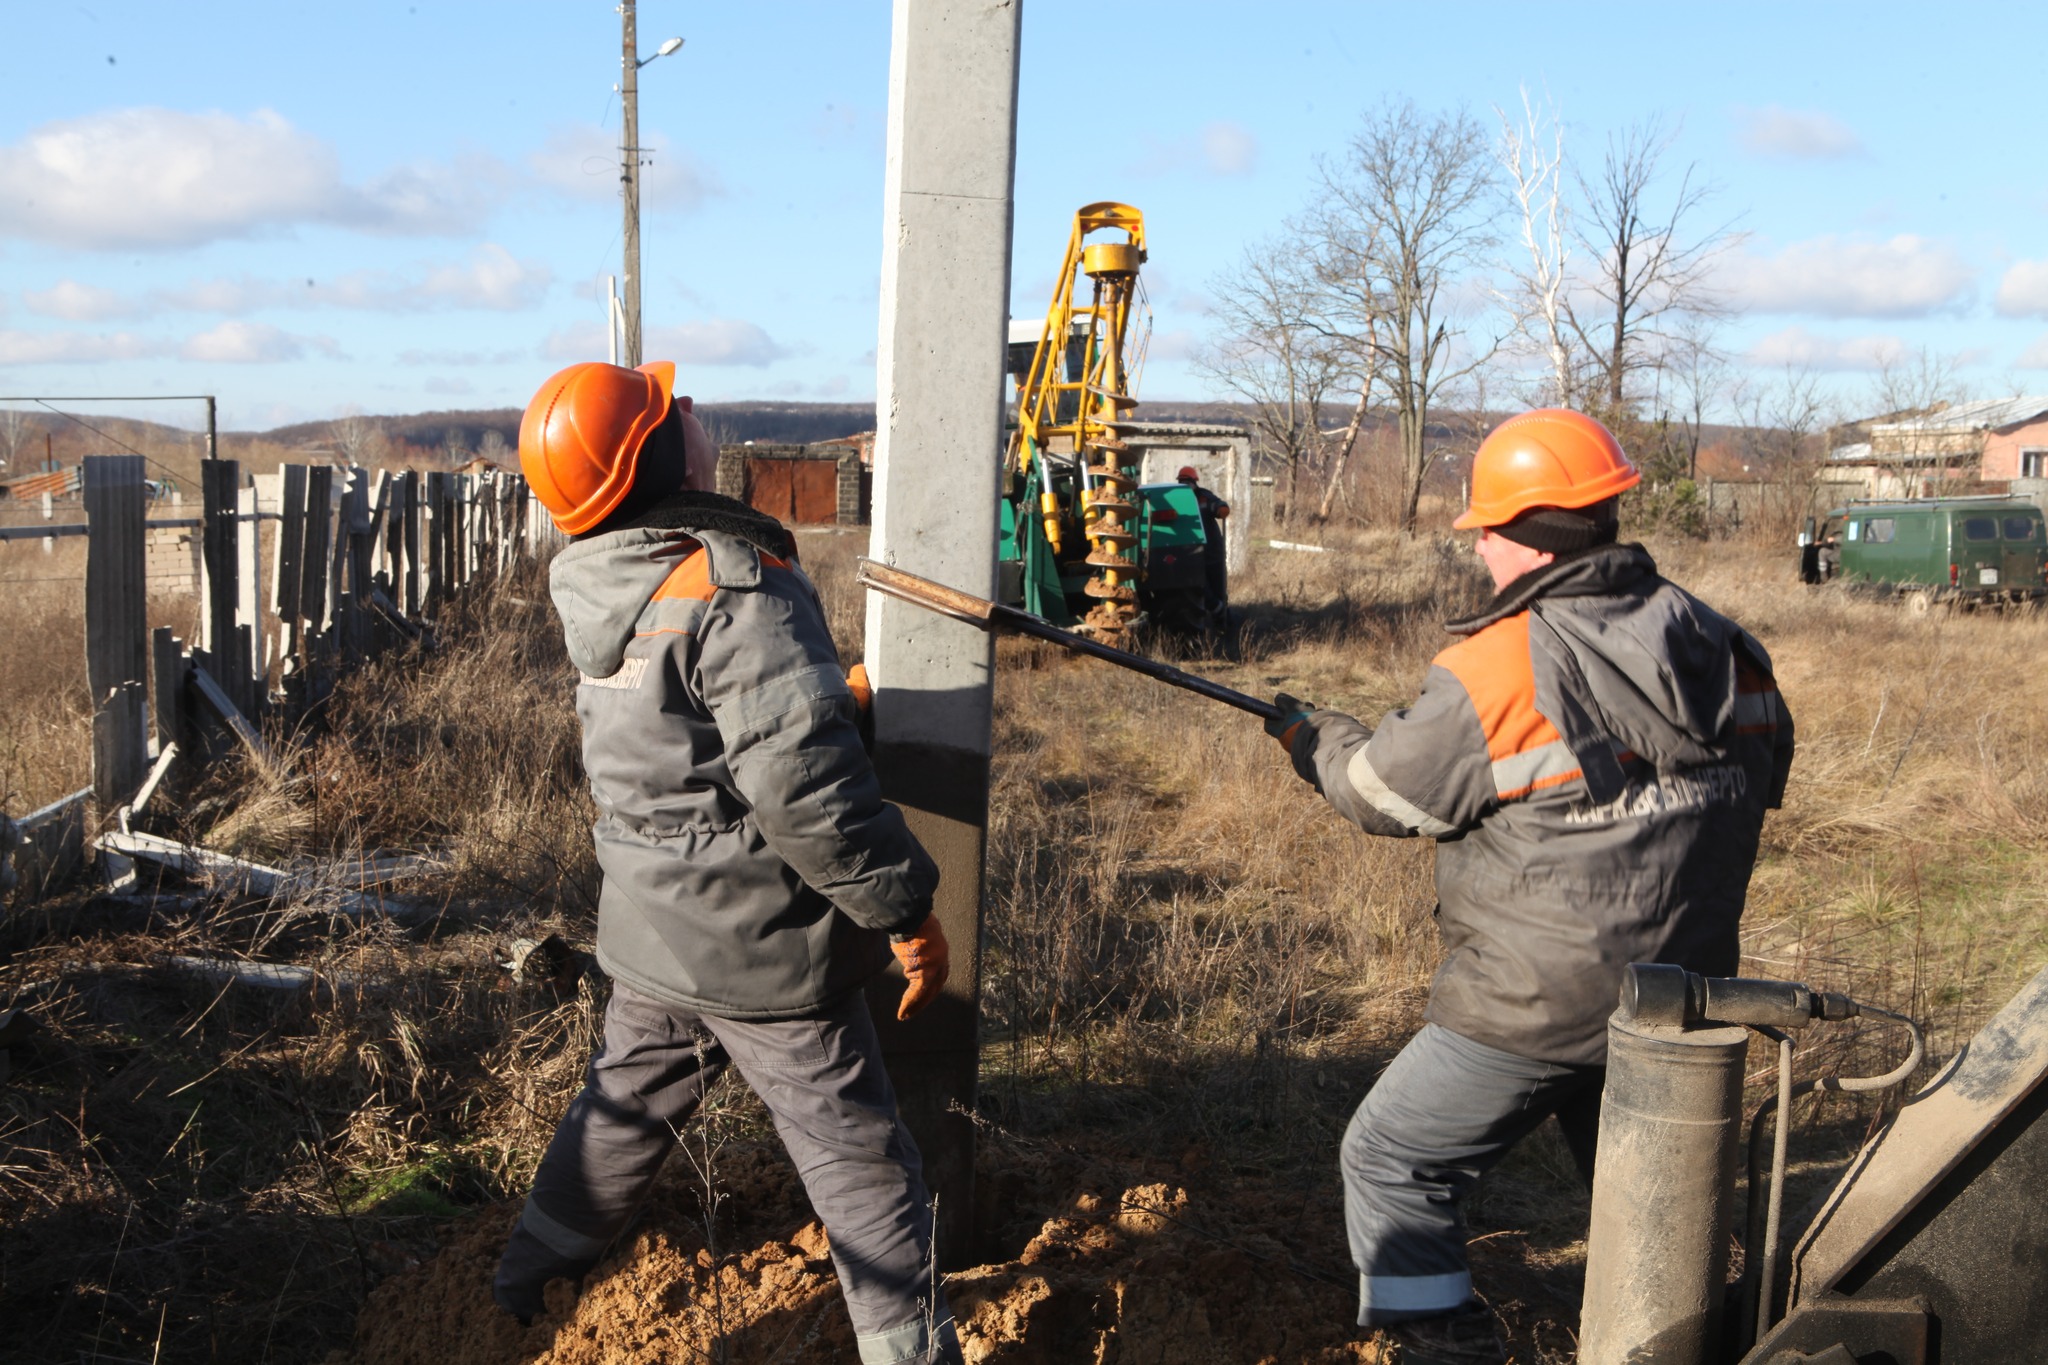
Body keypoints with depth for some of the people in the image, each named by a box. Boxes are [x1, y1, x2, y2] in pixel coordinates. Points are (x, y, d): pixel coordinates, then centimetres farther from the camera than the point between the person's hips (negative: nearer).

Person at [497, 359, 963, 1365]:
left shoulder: (594, 589, 2)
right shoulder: (735, 588, -24)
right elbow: (804, 783, -28)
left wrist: (834, 693, 18)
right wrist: (904, 907, -20)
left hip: (649, 930, 8)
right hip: (761, 945, -8)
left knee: (628, 1100, 28)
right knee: (861, 1164, 5)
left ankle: (529, 1278, 44)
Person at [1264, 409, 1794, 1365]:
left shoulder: (1497, 669, -19)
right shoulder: (1725, 651, 0)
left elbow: (1383, 794, -8)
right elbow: (1759, 781, 14)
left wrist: (1310, 738, 11)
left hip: (1540, 1005, -7)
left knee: (1392, 1164, 9)